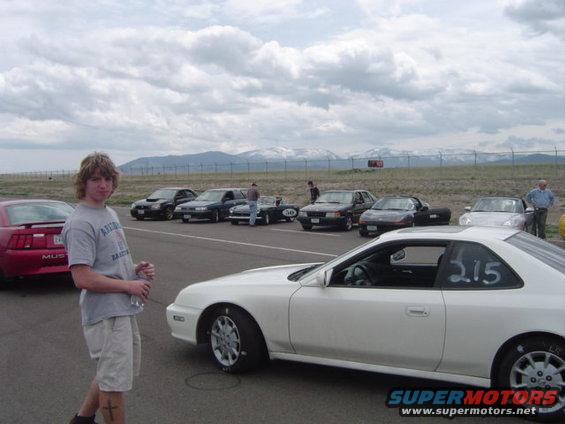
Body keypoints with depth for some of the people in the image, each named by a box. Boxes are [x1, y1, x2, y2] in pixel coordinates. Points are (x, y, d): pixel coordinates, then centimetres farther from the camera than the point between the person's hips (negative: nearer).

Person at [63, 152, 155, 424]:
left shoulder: (110, 213, 13)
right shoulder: (80, 223, -17)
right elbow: (82, 278, -23)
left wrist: (136, 269, 4)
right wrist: (129, 285, -17)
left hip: (125, 309, 10)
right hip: (105, 313, -10)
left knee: (110, 373, 24)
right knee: (114, 382, 0)